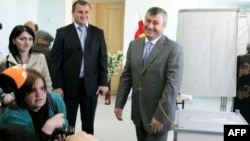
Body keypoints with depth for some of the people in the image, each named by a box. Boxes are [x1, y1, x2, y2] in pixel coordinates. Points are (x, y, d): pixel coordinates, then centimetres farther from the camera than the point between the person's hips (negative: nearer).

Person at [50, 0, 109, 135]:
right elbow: (55, 60, -3)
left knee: (88, 123, 13)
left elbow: (103, 59, 6)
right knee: (67, 124, 8)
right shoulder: (62, 32, 0)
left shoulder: (98, 32, 7)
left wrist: (103, 82, 0)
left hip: (91, 85, 2)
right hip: (69, 85, -2)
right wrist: (57, 86, -9)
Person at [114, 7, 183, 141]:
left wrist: (160, 116, -19)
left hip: (158, 114, -5)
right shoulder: (134, 45, 6)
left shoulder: (173, 48, -11)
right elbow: (126, 76, 9)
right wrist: (119, 104, 4)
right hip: (138, 112, 5)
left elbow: (173, 84, -16)